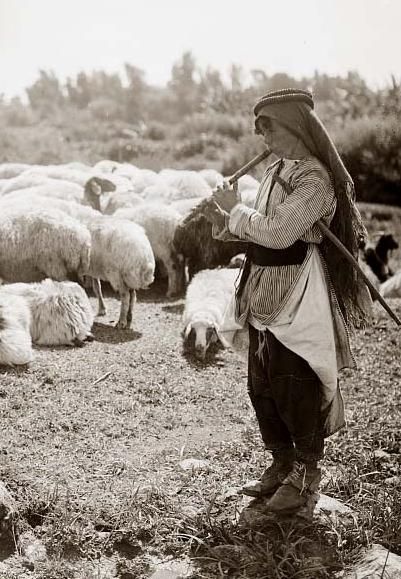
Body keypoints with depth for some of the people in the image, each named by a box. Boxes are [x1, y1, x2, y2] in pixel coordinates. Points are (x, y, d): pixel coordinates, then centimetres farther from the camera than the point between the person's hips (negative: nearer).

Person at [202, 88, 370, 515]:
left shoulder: (314, 179, -16)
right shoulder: (275, 171, 11)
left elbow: (279, 232, -26)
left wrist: (236, 209, -13)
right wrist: (224, 221, 1)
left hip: (298, 298, -9)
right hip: (264, 294, 9)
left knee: (293, 386, -1)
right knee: (261, 384, 14)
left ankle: (305, 474, 17)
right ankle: (282, 464, 30)